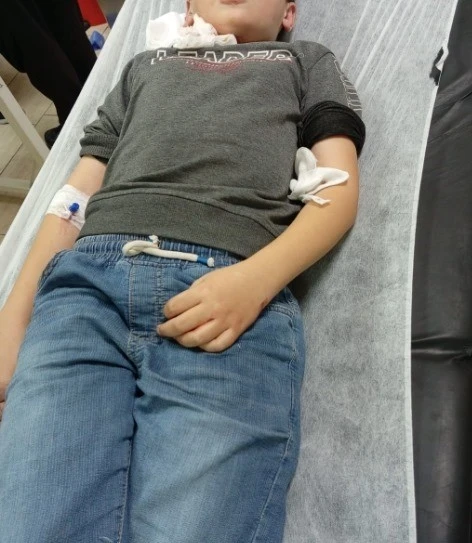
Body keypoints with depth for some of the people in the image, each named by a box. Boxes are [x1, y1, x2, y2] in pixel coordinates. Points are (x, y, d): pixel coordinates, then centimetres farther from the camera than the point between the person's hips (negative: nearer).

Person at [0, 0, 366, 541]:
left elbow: (339, 187, 12)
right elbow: (78, 191, 25)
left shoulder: (307, 60, 30)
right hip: (89, 276, 3)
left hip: (233, 286, -1)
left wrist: (256, 278, -9)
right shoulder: (145, 65, 35)